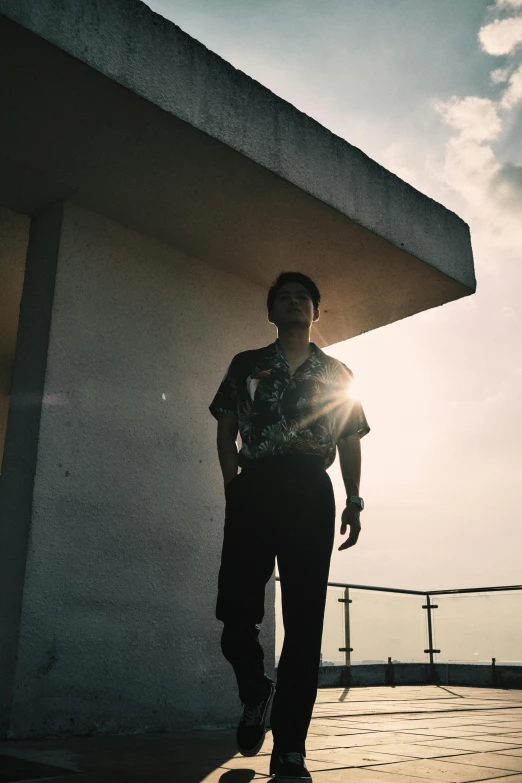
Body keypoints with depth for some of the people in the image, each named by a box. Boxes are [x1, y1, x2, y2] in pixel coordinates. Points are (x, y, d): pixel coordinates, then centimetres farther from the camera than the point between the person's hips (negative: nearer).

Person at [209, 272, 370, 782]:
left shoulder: (337, 374, 19)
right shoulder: (246, 365, 17)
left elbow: (350, 443, 17)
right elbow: (226, 430, 13)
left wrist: (354, 502, 6)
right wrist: (233, 486, 1)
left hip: (311, 494, 0)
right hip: (254, 489, 0)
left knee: (304, 620, -3)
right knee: (236, 610, -5)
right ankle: (256, 696, 27)